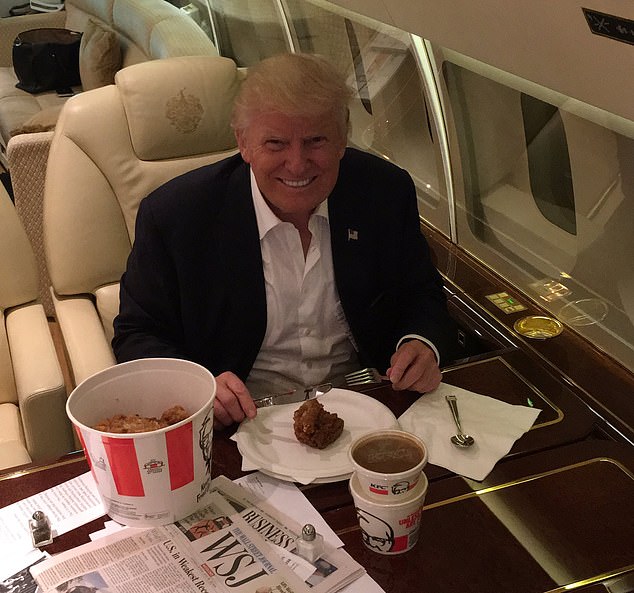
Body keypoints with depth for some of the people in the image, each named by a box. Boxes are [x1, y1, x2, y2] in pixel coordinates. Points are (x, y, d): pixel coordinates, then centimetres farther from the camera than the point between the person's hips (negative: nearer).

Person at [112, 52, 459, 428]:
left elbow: (422, 295, 9)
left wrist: (422, 346, -14)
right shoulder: (173, 214, -13)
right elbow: (137, 335, -4)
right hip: (244, 422, -2)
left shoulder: (387, 192, -4)